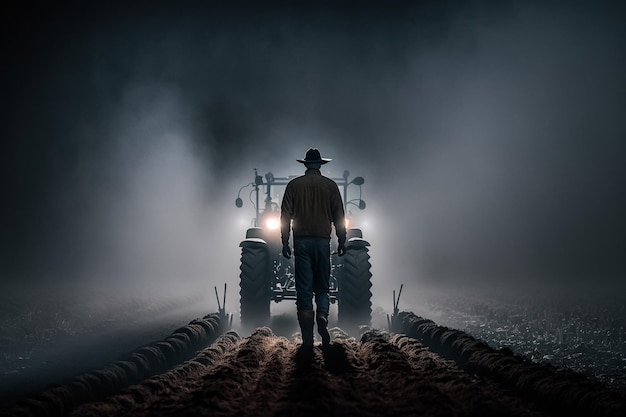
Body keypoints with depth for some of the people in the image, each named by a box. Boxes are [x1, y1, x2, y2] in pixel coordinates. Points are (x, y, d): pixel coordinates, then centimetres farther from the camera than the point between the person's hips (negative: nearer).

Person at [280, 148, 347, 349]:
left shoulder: (294, 185, 3)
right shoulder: (330, 185, 3)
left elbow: (285, 216, 1)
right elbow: (339, 217, 4)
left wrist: (285, 242, 5)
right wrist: (341, 241, 12)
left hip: (301, 241, 0)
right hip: (322, 240, 0)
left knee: (303, 290, 1)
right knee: (322, 287, 12)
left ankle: (307, 340, -1)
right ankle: (322, 315, -19)